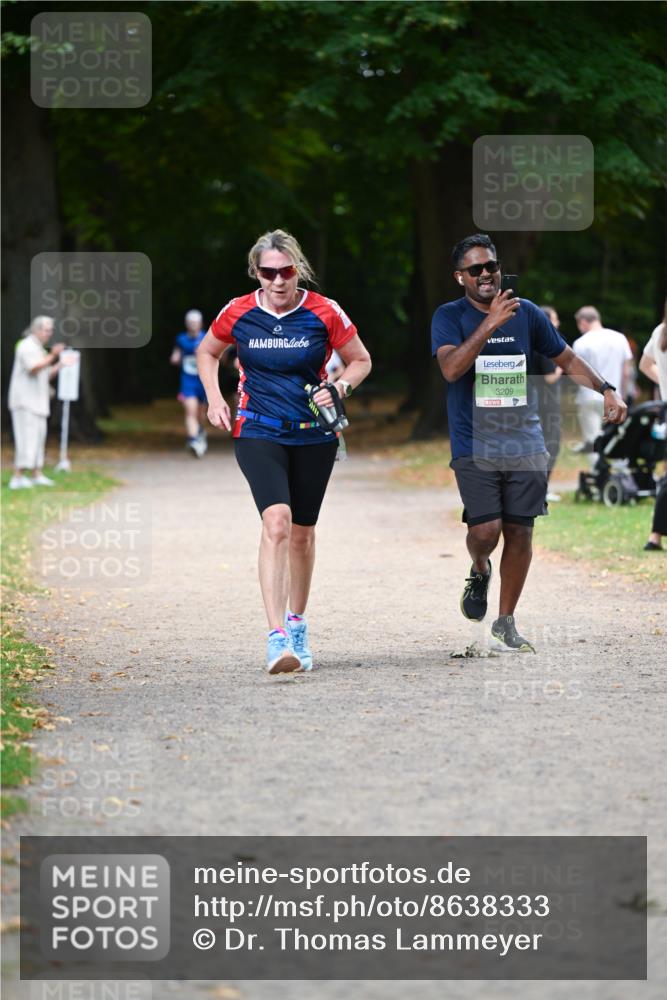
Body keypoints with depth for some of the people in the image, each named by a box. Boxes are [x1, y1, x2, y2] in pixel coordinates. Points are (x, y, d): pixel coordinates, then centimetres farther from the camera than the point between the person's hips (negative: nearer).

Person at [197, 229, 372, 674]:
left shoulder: (325, 313, -6)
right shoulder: (238, 314, -3)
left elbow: (361, 361, 7)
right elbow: (207, 353, 16)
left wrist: (339, 387, -13)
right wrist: (215, 399, 2)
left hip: (314, 436, 2)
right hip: (258, 434, -1)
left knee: (302, 532, 12)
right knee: (277, 522, -21)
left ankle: (297, 622, 36)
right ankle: (278, 637, -27)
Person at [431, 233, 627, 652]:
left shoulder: (528, 313, 7)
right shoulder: (450, 316, -3)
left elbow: (567, 358, 18)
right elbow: (451, 368, -19)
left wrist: (606, 390, 4)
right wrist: (490, 324, -25)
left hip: (525, 443, 3)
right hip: (474, 445, -3)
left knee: (520, 533, 3)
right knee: (485, 530, -14)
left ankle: (506, 622, 17)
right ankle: (480, 571, 22)